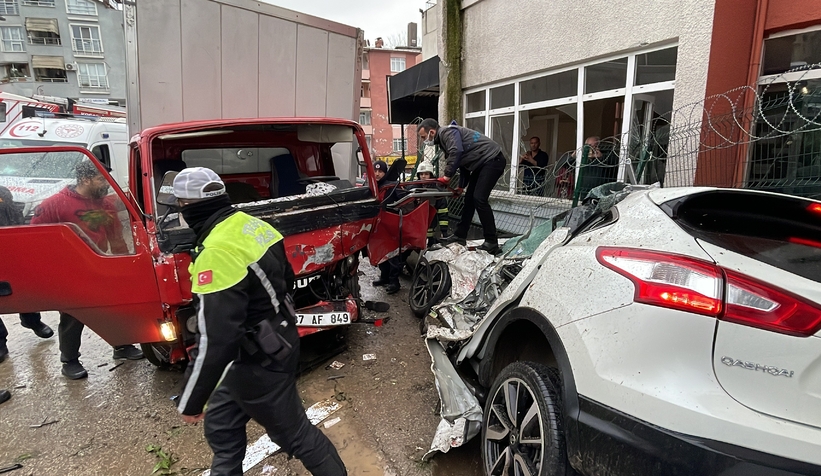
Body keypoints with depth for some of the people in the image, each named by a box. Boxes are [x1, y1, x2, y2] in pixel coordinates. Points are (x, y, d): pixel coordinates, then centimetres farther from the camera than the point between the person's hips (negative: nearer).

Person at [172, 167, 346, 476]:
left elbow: (215, 340, -29)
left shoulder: (216, 252, -29)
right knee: (220, 424, 23)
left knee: (293, 433, 11)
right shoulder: (252, 224, -1)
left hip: (259, 363, -9)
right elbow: (285, 278, 13)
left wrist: (189, 402, -15)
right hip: (276, 343, 9)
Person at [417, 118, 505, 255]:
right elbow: (463, 162, 23)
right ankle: (460, 235, 20)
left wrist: (447, 176, -25)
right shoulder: (443, 139, 18)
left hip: (493, 160, -11)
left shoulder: (448, 132, -13)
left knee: (479, 199, -16)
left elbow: (456, 152, -30)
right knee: (469, 198, 11)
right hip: (482, 163, 11)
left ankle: (492, 243, -12)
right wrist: (461, 186, 20)